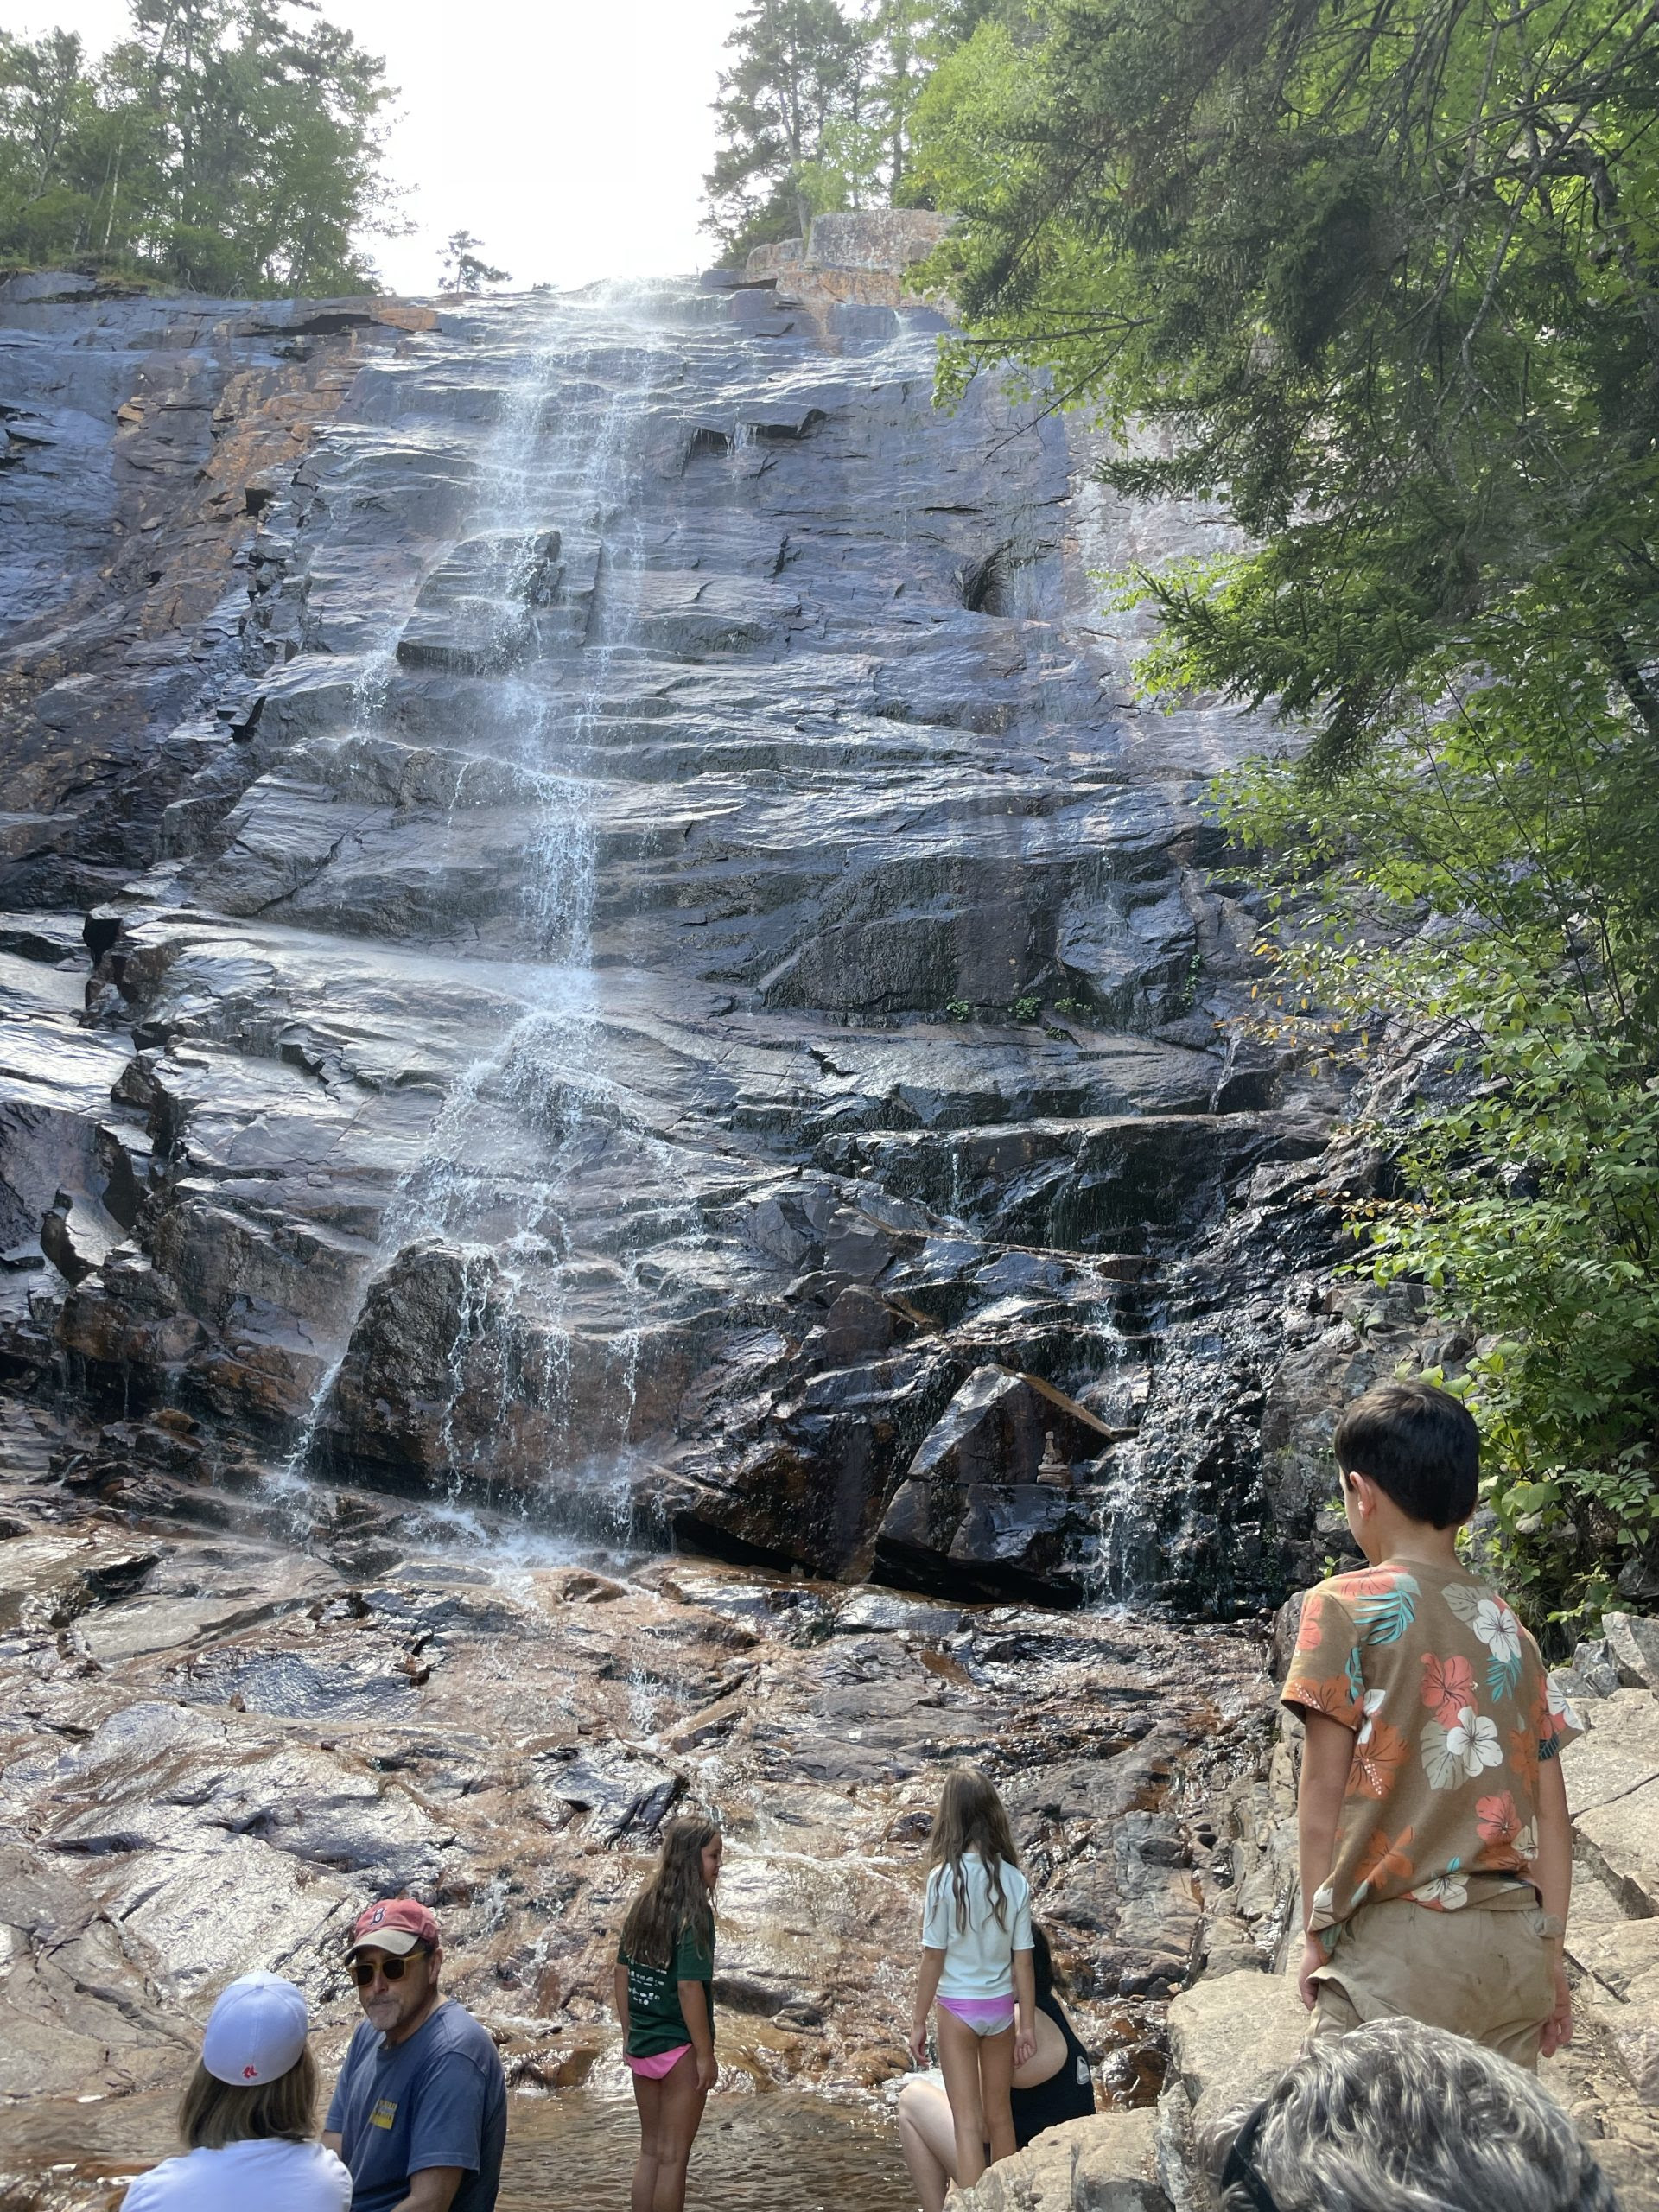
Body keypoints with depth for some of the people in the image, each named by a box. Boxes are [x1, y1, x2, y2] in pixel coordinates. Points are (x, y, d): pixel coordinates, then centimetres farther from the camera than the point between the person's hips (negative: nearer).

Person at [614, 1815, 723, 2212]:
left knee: (649, 2149, 19)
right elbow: (689, 1988, -23)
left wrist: (628, 2034, 17)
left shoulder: (643, 1906, 3)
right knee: (673, 2156, 7)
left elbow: (622, 1975, 8)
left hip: (642, 2046, 7)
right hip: (679, 2048, -7)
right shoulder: (693, 1913, -19)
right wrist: (706, 2053, -15)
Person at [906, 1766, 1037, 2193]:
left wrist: (919, 2022, -2)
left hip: (958, 2008, -3)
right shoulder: (1014, 1880, -8)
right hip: (1001, 2008, 3)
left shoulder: (945, 1876, -16)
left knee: (968, 2121, 5)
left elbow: (933, 1957, -12)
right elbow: (1023, 1959, -3)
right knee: (999, 2116, 19)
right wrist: (1027, 2025, 6)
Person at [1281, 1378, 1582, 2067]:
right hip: (1512, 1943, 6)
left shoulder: (1346, 1605, -6)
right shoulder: (1509, 1627, 10)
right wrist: (1550, 1953, 19)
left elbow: (1322, 1792, -6)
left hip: (1398, 1939, -6)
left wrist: (1317, 1935, 3)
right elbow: (1551, 1810, 11)